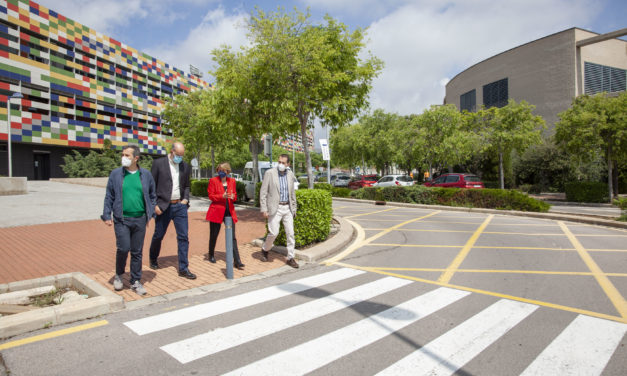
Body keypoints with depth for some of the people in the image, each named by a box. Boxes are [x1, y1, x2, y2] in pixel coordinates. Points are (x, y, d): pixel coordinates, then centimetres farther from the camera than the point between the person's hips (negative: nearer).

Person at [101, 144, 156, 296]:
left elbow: (152, 195, 13)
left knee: (137, 252, 7)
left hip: (140, 219, 2)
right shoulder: (115, 174, 2)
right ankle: (118, 275, 21)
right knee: (123, 248, -8)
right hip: (121, 219, -1)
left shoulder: (146, 174, 5)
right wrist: (107, 216, 1)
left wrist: (150, 213, 6)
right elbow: (109, 197, 6)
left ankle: (135, 282, 20)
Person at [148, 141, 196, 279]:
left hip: (180, 206, 3)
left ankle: (183, 268, 5)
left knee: (183, 237, -2)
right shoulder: (158, 163, -3)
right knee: (158, 235, 12)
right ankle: (153, 259, 39)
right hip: (163, 206, -2)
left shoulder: (185, 166, 9)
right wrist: (154, 205, -8)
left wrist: (186, 199, 2)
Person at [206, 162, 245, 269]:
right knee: (213, 235, 10)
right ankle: (211, 255, 34)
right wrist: (222, 196, -19)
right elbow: (211, 196, -4)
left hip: (229, 211, 2)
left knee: (232, 237, -2)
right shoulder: (213, 180, 0)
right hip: (217, 211, -2)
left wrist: (233, 197, -10)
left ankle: (237, 261, -2)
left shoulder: (232, 181, 10)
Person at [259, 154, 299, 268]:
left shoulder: (290, 174, 8)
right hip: (274, 208, -4)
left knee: (290, 233, 3)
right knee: (274, 232, -7)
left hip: (287, 208, 4)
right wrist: (263, 209, -11)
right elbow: (263, 192, -6)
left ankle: (291, 258, 13)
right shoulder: (270, 173, -6)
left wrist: (294, 208, 14)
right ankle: (265, 249, 23)